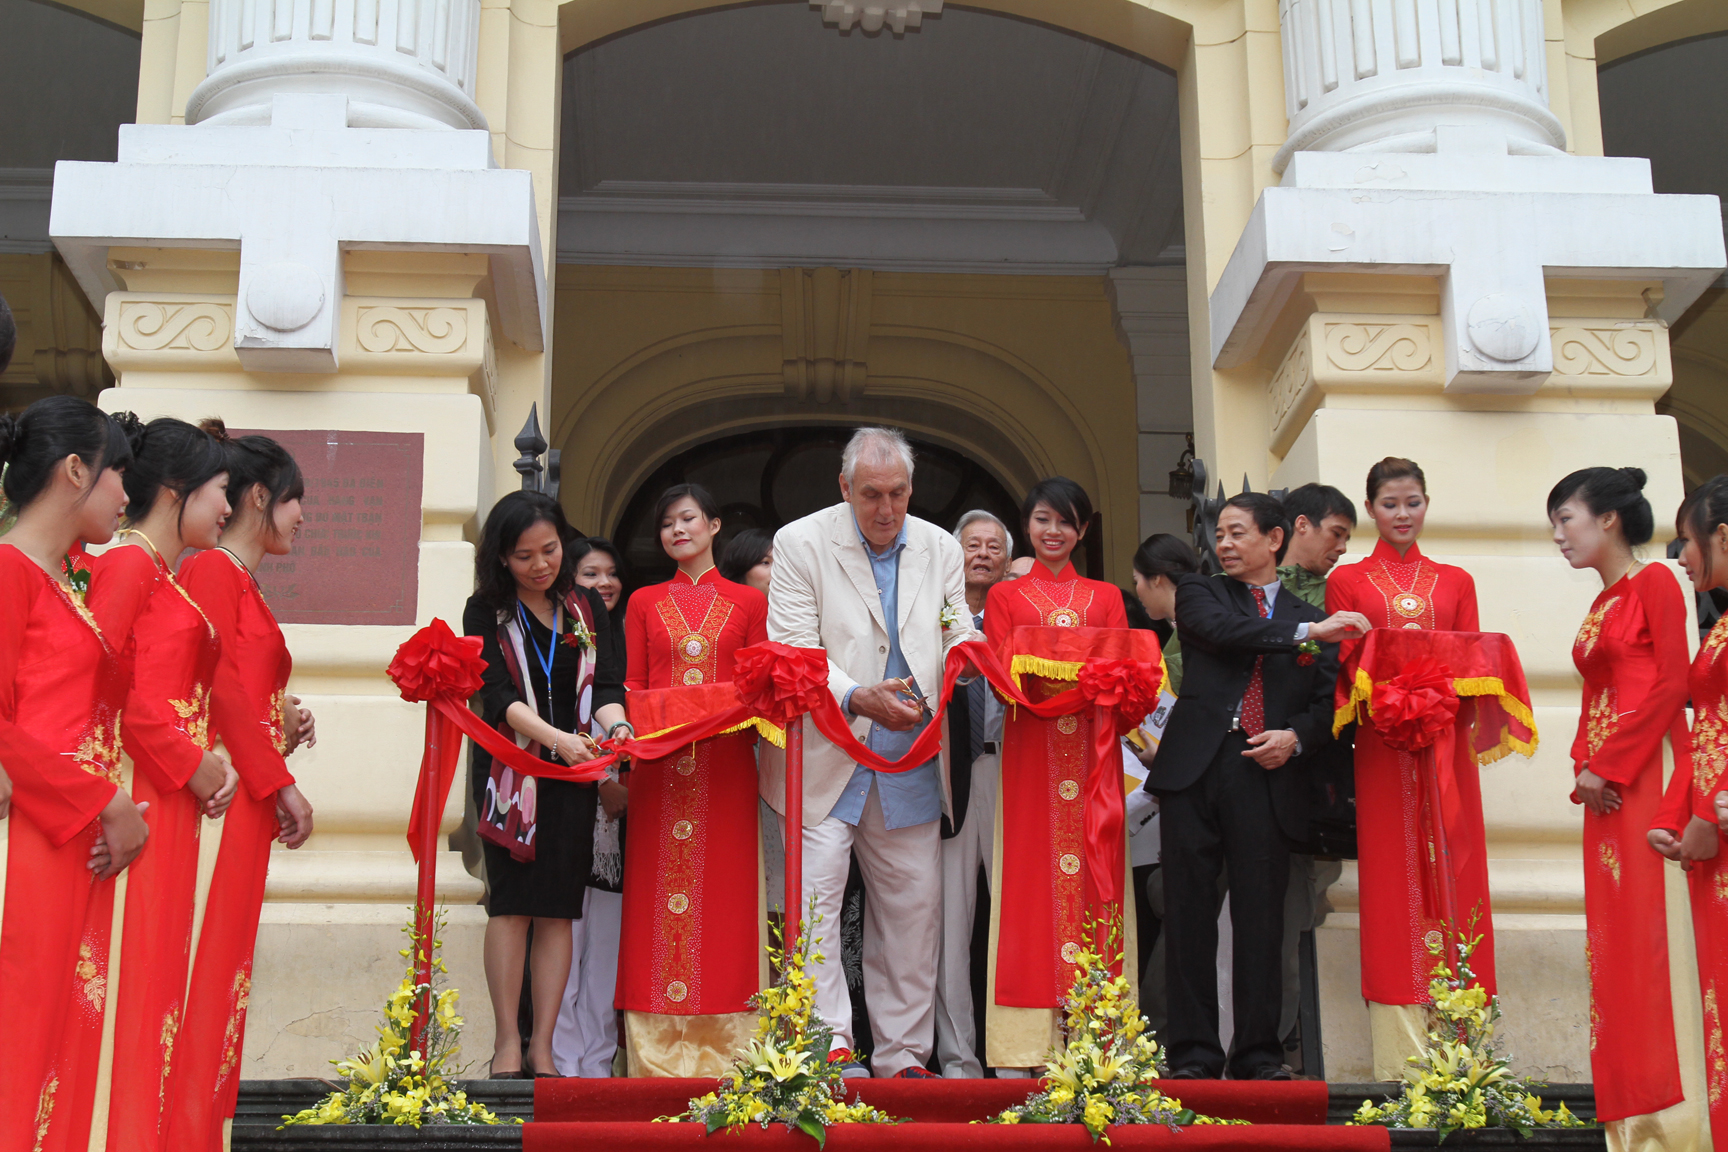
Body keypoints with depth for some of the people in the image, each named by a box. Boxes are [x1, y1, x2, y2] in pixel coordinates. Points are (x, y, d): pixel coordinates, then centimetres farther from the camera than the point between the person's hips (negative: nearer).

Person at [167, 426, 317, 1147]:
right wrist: (279, 783, -12)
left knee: (219, 970, 9)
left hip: (247, 801, 9)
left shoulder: (241, 582, 20)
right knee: (203, 974, -10)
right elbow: (219, 685, -15)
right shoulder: (213, 572, -7)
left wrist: (282, 727, 4)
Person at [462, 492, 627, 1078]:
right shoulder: (487, 611, 1)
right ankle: (507, 1044, -1)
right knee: (512, 903, -6)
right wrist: (557, 737, -25)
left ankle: (543, 1047, 2)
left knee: (559, 909, 0)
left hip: (574, 769, 2)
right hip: (509, 767, -2)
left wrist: (617, 727, -20)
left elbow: (606, 684, 3)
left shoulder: (586, 607, 10)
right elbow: (499, 696, -10)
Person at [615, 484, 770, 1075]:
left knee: (723, 888, -5)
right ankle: (659, 1046, -1)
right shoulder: (644, 602, 16)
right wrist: (631, 717, -6)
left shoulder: (747, 602, 12)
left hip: (725, 763, -1)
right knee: (657, 893, -3)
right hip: (658, 760, 1)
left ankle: (722, 1044, -2)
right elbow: (631, 682, 12)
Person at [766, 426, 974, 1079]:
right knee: (814, 893, -12)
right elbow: (793, 651, -9)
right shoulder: (800, 544, -3)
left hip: (910, 768, 4)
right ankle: (829, 1046, -7)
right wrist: (856, 697, -25)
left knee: (913, 906, 6)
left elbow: (959, 636, 11)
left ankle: (903, 1054, 14)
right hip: (826, 761, -4)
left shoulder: (940, 549, 9)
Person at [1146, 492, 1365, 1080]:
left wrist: (1296, 737, -7)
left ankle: (1259, 1053, 8)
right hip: (1194, 768, 0)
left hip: (1267, 775, 1)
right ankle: (1192, 1052, 4)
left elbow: (1327, 702, 13)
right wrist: (1303, 633, -14)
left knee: (1260, 916, 0)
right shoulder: (1199, 593, 14)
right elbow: (1221, 631, -8)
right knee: (1190, 911, -1)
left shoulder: (1313, 619, 17)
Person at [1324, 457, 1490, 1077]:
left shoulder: (1456, 582, 17)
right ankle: (1402, 1054, -6)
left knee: (1452, 880, -3)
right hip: (1382, 748, -2)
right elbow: (1343, 669, 3)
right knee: (1393, 885, -5)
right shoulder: (1347, 581, 10)